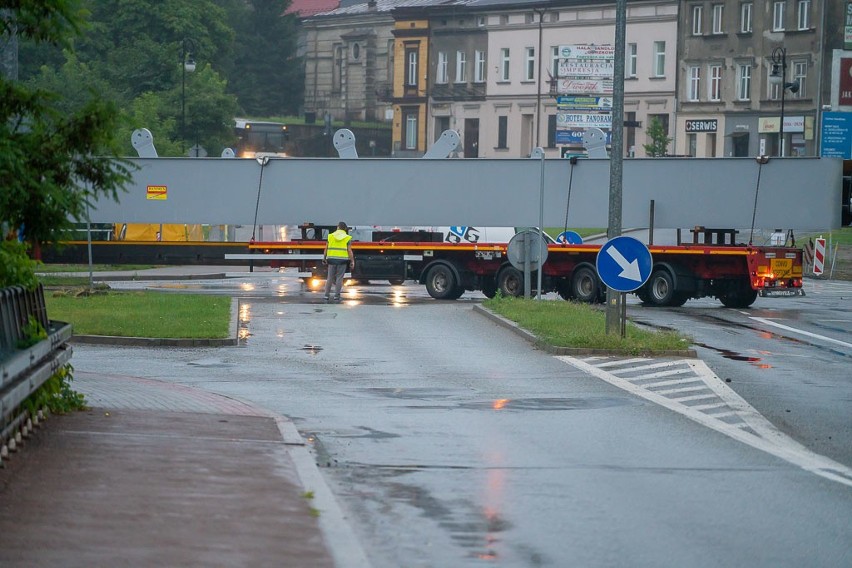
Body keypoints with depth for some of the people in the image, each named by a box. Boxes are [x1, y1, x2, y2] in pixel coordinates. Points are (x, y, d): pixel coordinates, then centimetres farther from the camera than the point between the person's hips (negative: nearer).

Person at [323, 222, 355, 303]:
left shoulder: (331, 236, 2)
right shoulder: (347, 238, -3)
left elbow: (326, 248, 2)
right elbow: (349, 251, -8)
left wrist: (324, 259, 11)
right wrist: (352, 262, -5)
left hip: (332, 259, 2)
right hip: (342, 260, -1)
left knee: (330, 278, 8)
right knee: (339, 278, 3)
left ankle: (327, 296, 4)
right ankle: (336, 297, -1)